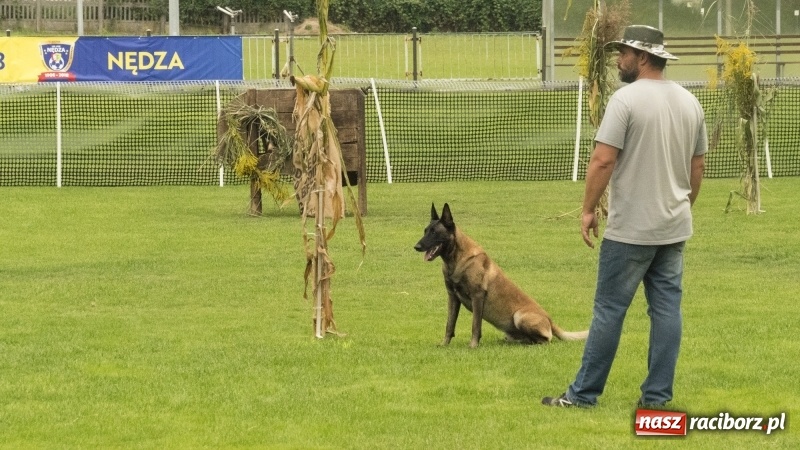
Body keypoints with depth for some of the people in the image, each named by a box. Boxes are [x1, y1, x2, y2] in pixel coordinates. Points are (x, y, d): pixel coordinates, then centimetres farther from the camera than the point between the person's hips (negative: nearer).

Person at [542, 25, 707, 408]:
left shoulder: (626, 99, -14)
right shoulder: (689, 102, 8)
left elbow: (602, 161, -17)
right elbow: (698, 165, 14)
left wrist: (588, 209, -8)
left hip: (631, 230, -7)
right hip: (675, 227, 7)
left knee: (609, 309, -1)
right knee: (667, 308, 8)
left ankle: (584, 393, 4)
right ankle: (658, 395, 9)